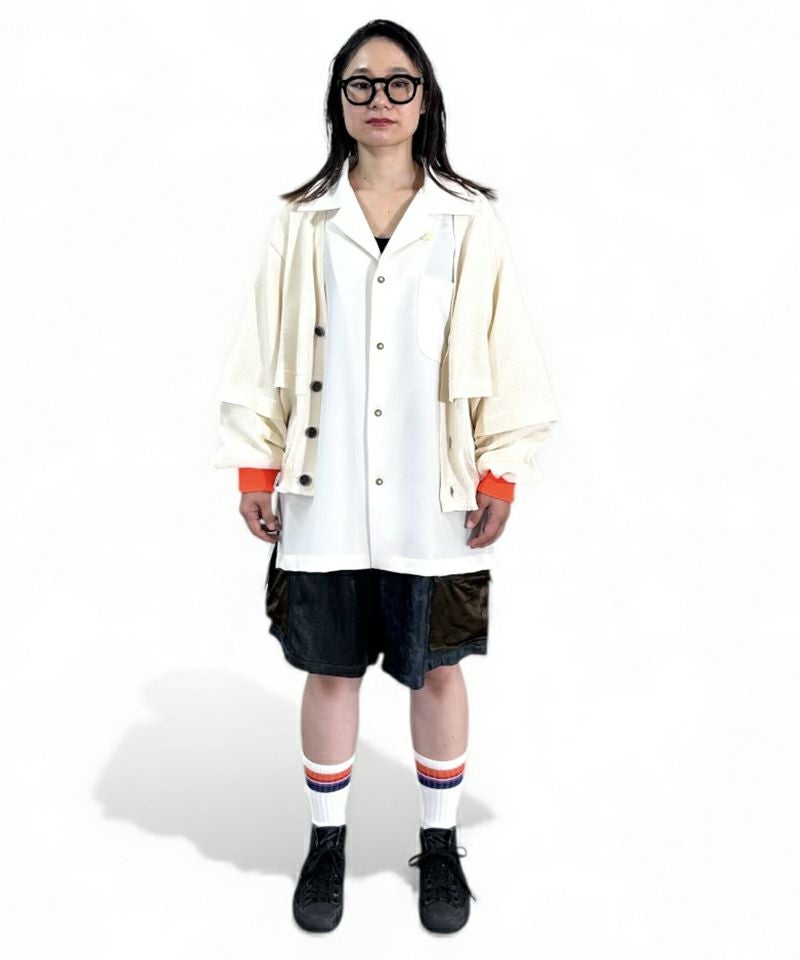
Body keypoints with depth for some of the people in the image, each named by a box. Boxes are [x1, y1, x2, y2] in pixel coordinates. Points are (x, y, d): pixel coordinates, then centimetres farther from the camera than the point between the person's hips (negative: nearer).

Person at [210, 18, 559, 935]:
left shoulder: (468, 221, 1)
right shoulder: (300, 221, 3)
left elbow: (505, 352, 1)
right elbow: (264, 351, 5)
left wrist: (502, 474, -3)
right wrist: (254, 468, 2)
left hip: (434, 503, 0)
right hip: (322, 501, 1)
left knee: (436, 672, 11)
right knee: (329, 672, 12)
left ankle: (440, 845, 32)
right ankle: (326, 843, 32)